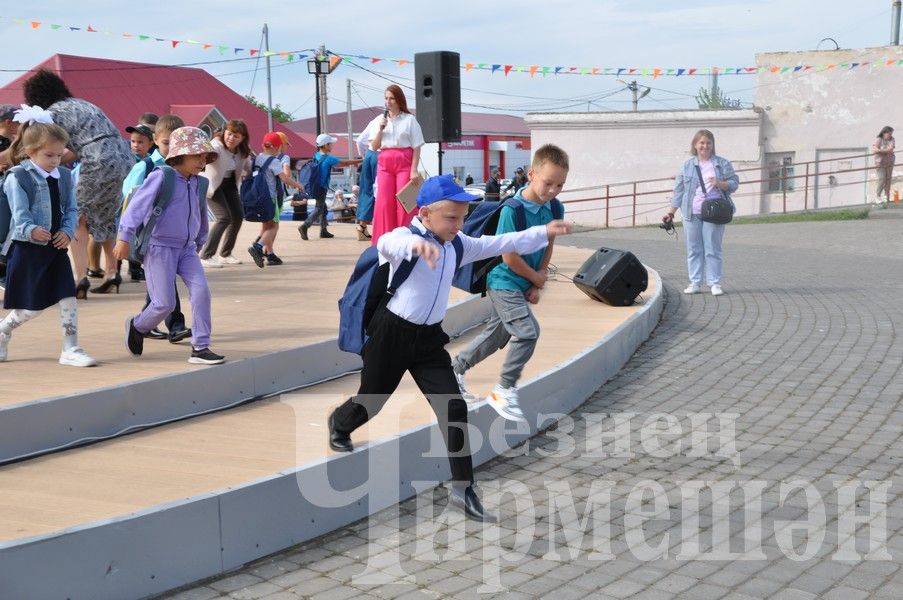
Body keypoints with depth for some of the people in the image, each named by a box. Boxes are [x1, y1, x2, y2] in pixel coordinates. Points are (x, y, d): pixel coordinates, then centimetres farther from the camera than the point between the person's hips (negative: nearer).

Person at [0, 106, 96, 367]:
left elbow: (71, 209, 9)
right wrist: (31, 231, -37)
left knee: (68, 297, -1)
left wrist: (67, 231, -9)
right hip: (27, 248, -5)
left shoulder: (64, 176, 8)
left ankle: (70, 349, 6)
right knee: (31, 306, 2)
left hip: (57, 247, 5)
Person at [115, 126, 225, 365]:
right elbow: (137, 205, -15)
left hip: (186, 249, 6)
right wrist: (125, 237, -19)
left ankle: (200, 348, -6)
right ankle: (137, 326, 26)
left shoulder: (198, 184, 9)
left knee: (201, 291, -12)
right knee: (165, 303, -6)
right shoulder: (161, 177, -12)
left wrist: (199, 242, 30)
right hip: (160, 247, -6)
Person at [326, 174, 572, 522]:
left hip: (429, 338, 5)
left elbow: (500, 244, 11)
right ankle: (339, 423, 50)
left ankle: (463, 488, 0)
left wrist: (544, 233, 4)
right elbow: (388, 243, -43)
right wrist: (417, 244, -67)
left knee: (453, 407, -6)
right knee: (371, 401, 12)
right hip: (391, 333, -5)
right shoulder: (405, 236, -18)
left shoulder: (458, 245, 5)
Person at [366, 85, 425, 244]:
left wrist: (414, 170, -10)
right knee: (384, 201, -2)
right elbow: (374, 147, 10)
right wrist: (380, 129, -5)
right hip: (385, 164, 4)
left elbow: (416, 147, -3)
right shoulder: (379, 120, 12)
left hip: (404, 163, -4)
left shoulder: (409, 120, -1)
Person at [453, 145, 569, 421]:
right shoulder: (512, 210, -24)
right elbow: (509, 257, -21)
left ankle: (455, 370, 37)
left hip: (525, 284, 8)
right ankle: (505, 390, -4)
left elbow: (548, 245, 6)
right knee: (528, 331, -19)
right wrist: (537, 278, -9)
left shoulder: (553, 208, -3)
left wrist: (537, 284, -2)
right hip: (504, 282, -8)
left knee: (497, 335, 17)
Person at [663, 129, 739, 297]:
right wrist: (671, 213, 8)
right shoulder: (687, 166, 12)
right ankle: (695, 283, 8)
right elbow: (678, 191, 13)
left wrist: (720, 183, -14)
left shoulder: (722, 164, 9)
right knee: (694, 250, 3)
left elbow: (734, 183, 6)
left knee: (713, 250, -3)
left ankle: (714, 283, 2)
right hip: (692, 214, 2)